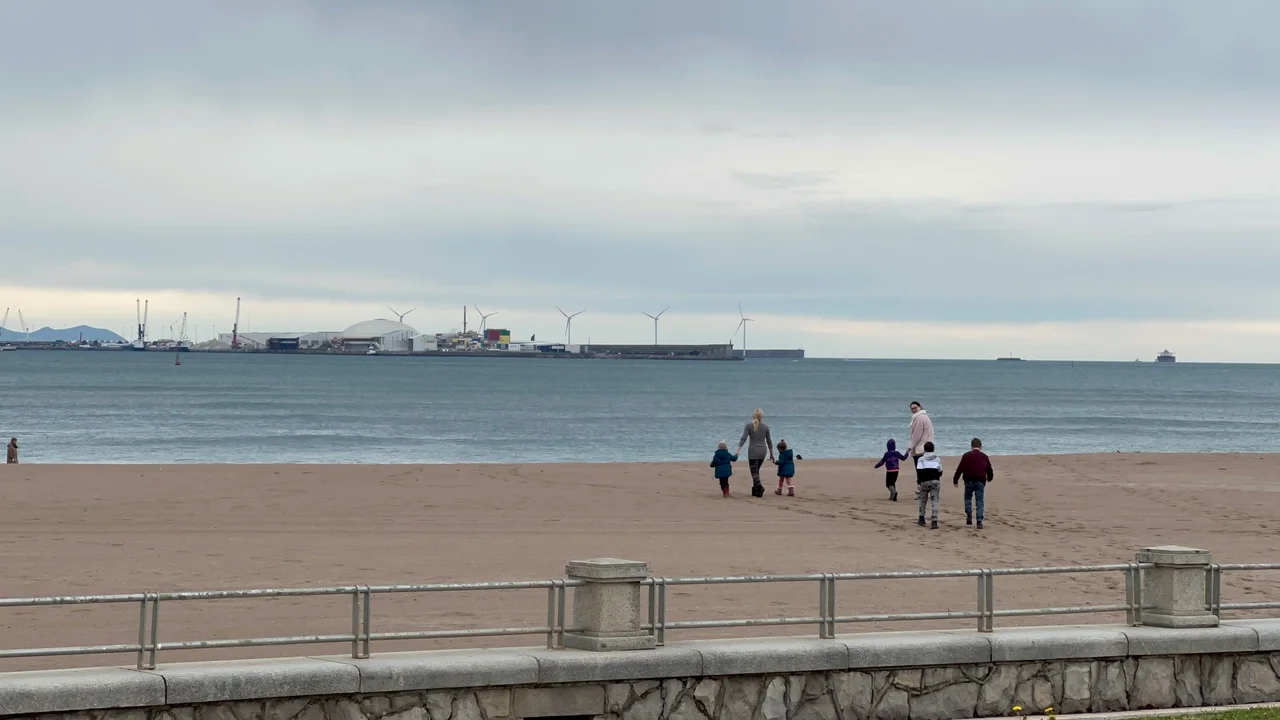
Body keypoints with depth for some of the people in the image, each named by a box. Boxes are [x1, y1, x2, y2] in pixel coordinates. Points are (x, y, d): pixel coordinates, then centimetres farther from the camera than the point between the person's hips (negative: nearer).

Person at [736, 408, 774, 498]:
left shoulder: (749, 426, -5)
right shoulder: (765, 427, 2)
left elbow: (743, 438, -14)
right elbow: (769, 441, 8)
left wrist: (738, 450, -15)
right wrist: (771, 454, 17)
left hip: (753, 451, -3)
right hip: (763, 451, 3)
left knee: (754, 472, -4)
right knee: (756, 470, 17)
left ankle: (759, 487, -28)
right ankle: (755, 490, 18)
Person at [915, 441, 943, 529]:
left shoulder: (921, 459, 0)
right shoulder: (937, 459, 8)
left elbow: (919, 472, -10)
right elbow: (940, 472, 14)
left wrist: (918, 483, -8)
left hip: (924, 482, -1)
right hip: (935, 481, 1)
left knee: (923, 501, 17)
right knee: (935, 501, -3)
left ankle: (921, 520, 24)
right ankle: (934, 521, -15)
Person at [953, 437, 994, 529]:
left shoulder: (966, 456, 1)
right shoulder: (984, 457, 8)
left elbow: (960, 469, -3)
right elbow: (990, 470, 17)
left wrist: (955, 480, 6)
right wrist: (989, 478, 38)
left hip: (969, 481, -1)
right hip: (980, 482, 1)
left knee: (968, 499, 18)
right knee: (979, 502, 3)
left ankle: (969, 517, 7)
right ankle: (979, 521, -5)